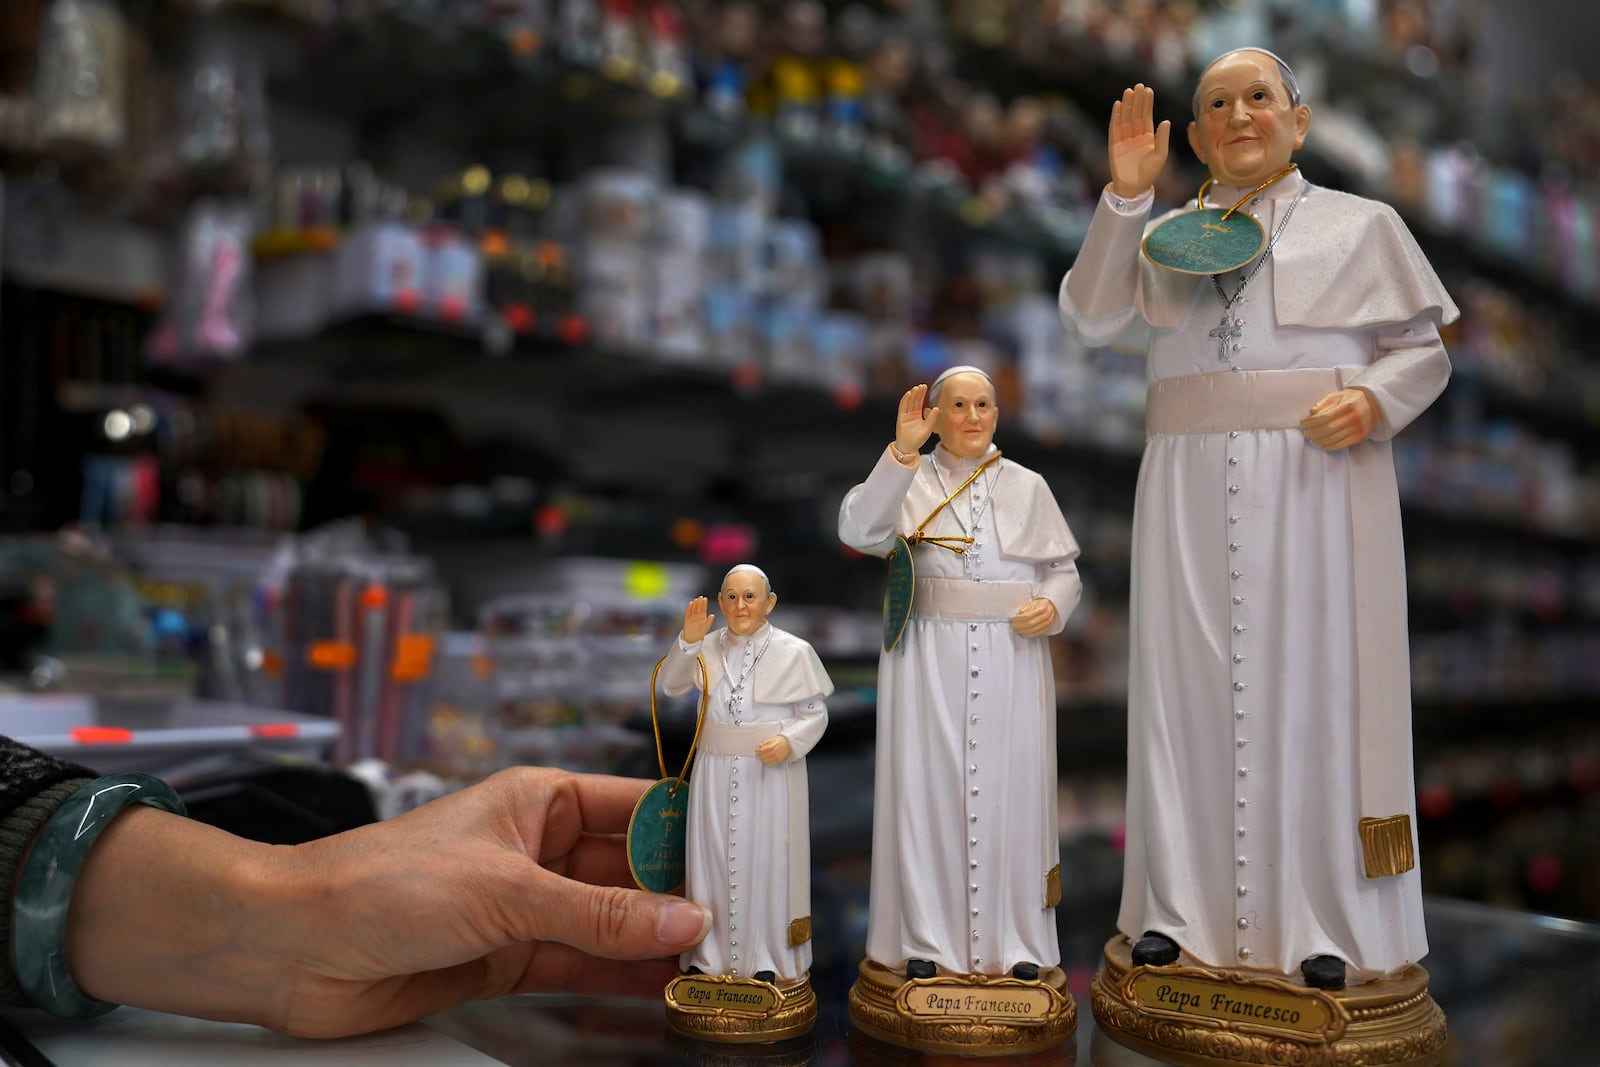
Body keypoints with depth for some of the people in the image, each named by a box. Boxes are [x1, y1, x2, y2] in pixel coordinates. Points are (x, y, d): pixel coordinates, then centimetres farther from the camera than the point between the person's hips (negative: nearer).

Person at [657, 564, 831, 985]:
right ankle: (710, 953, 22)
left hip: (771, 773, -3)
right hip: (716, 772, 3)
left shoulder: (793, 652, -5)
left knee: (766, 862, 3)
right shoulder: (709, 646, 4)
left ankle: (767, 959, 16)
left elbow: (816, 714, -2)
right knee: (713, 857, 9)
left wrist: (790, 742, -20)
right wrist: (688, 640, -16)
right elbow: (673, 685, -4)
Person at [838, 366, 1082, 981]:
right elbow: (859, 532, -15)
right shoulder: (909, 481, 5)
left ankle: (1015, 939, 17)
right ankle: (927, 938, 14)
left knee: (1009, 790, 4)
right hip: (930, 660, -1)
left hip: (1011, 662, 2)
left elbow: (1065, 571, 13)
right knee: (928, 789, 0)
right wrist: (903, 451, -21)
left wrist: (1052, 607, -9)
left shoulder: (1027, 487, 12)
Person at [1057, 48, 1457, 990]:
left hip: (1318, 485, -2)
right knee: (1193, 687, 3)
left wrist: (1374, 399, -13)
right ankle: (1187, 906, 13)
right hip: (1192, 494, 2)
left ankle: (1328, 926, 7)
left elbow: (1425, 349, 7)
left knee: (1315, 684, -3)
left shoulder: (1360, 225, 12)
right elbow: (1095, 317, 0)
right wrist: (1127, 196, -7)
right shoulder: (1168, 235, 16)